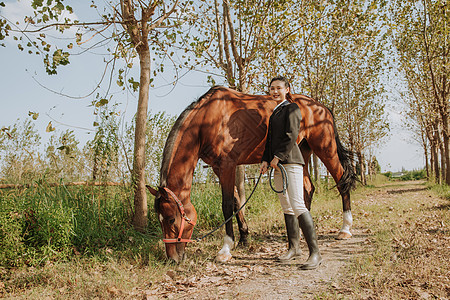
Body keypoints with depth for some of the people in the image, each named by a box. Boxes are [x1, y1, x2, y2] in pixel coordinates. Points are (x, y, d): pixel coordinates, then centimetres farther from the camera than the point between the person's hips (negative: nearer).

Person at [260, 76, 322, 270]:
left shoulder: (292, 108, -1)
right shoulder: (274, 113, 23)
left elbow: (292, 136, -12)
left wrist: (278, 156, -16)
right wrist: (265, 160, 9)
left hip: (291, 161, -9)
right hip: (277, 164, 9)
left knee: (297, 205, -16)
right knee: (286, 208, 11)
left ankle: (315, 252, -13)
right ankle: (294, 248, 19)